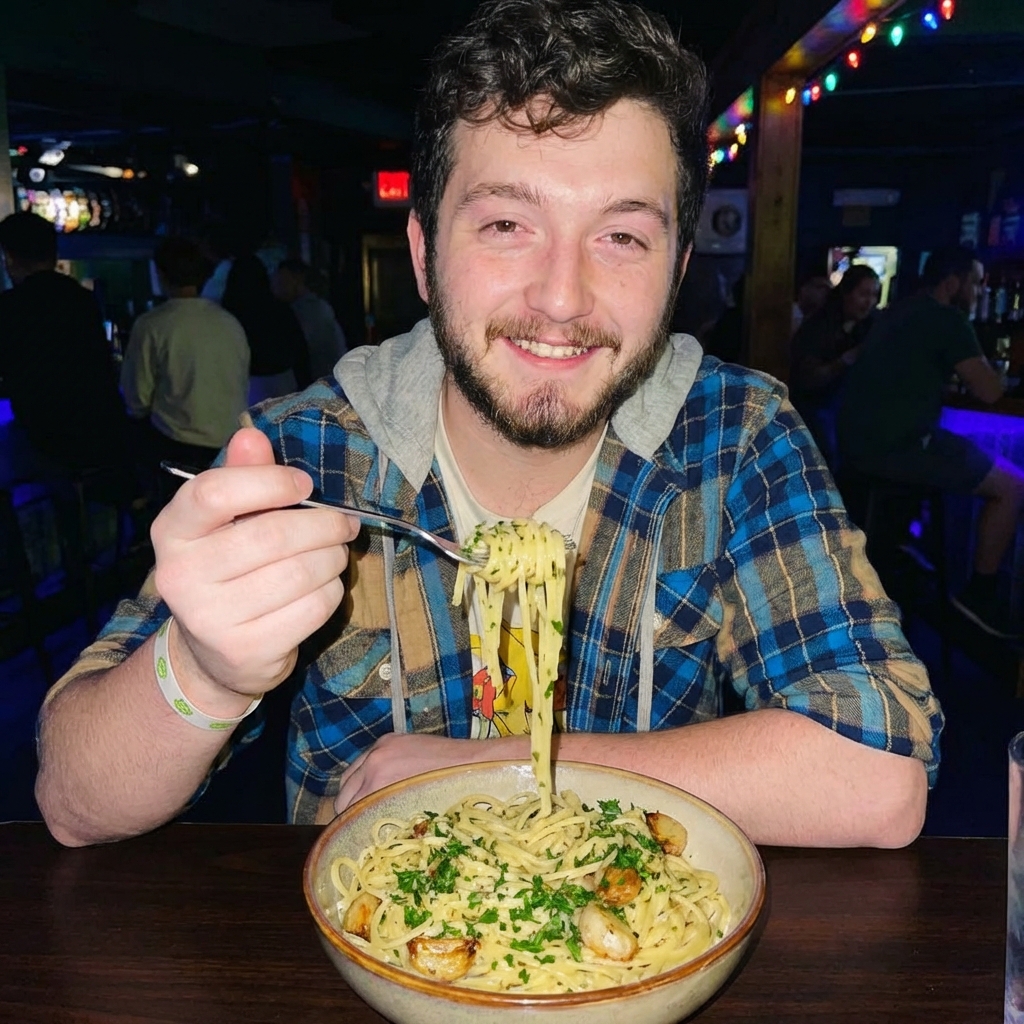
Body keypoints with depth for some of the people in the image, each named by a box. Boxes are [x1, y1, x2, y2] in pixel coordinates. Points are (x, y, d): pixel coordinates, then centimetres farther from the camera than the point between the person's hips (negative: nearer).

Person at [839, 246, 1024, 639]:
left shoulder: (900, 312, 20)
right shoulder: (947, 319, -8)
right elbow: (990, 392, -9)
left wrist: (961, 372, 24)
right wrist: (980, 365, 11)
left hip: (859, 439, 10)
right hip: (896, 445, -10)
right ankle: (979, 593, 6)